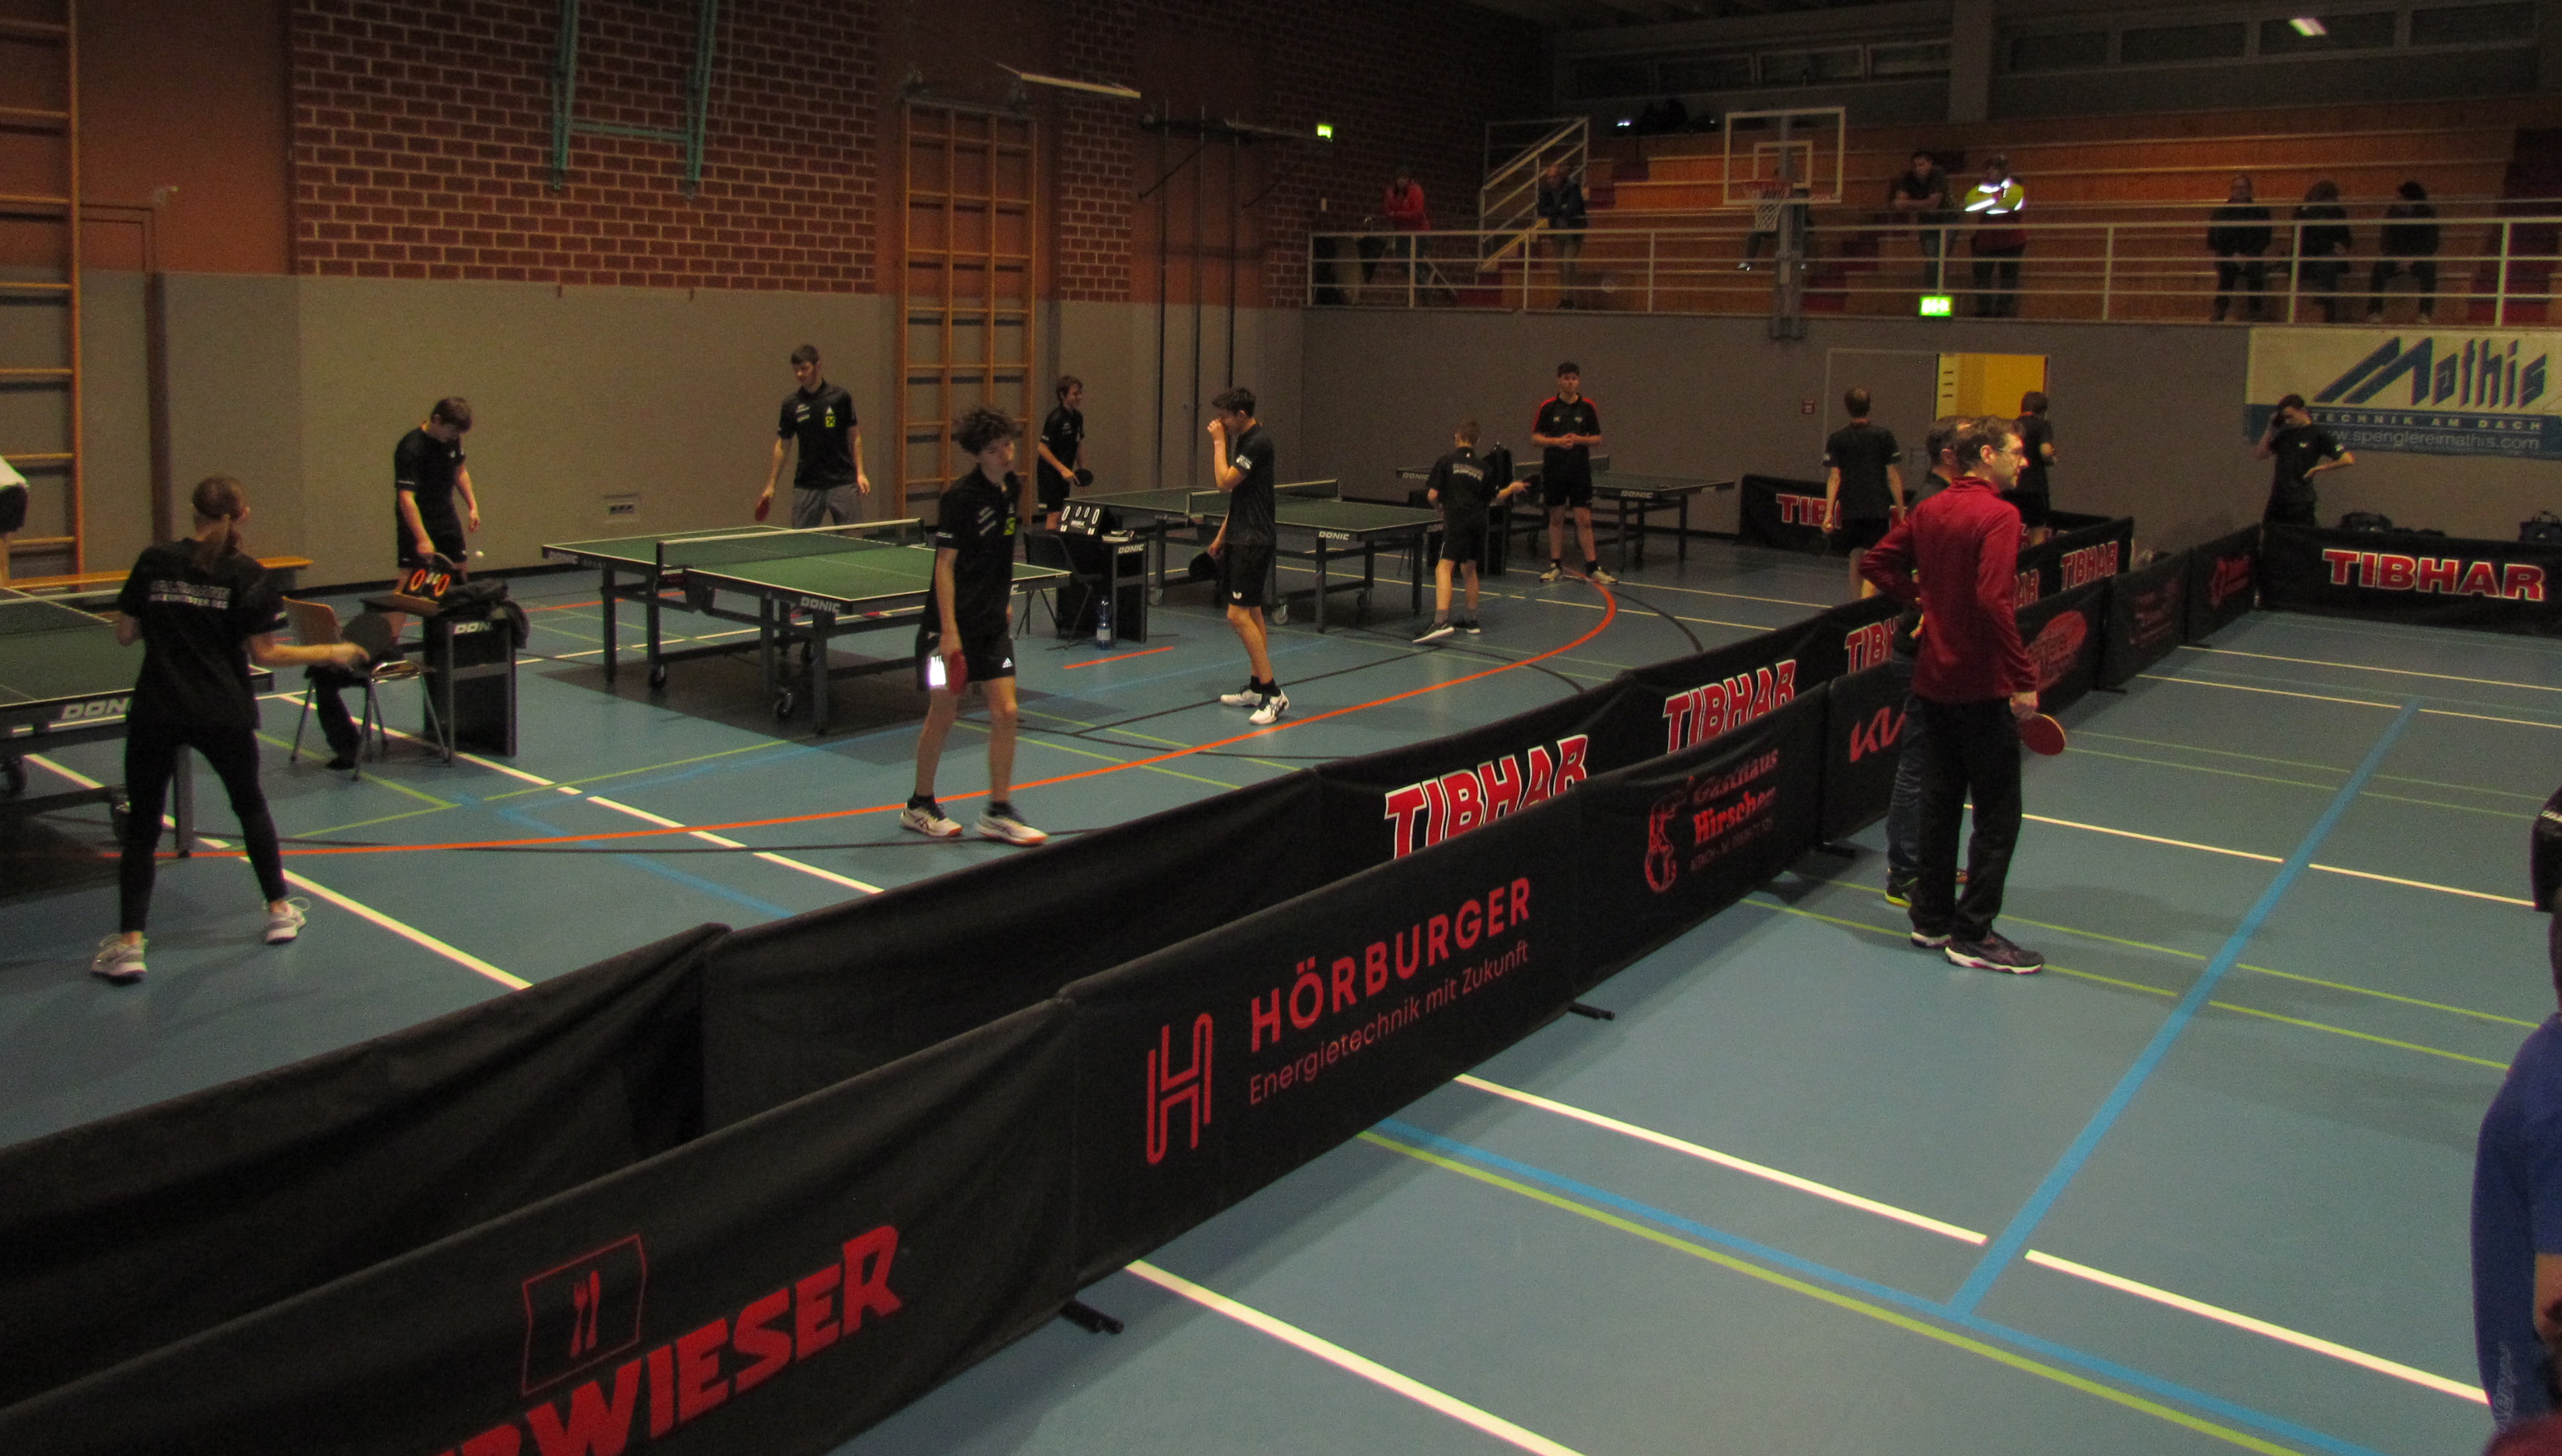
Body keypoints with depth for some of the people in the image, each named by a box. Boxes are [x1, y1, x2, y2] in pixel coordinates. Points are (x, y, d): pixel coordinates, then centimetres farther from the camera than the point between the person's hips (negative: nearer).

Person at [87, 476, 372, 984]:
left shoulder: (154, 561, 1)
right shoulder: (245, 573, -5)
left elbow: (124, 634, 5)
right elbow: (265, 654, -7)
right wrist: (331, 653, 4)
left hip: (155, 713, 1)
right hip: (223, 714, 0)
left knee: (142, 827, 8)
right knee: (250, 806, 22)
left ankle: (128, 944, 1)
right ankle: (280, 912, 29)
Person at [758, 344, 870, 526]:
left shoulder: (840, 398, -1)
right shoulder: (791, 404, 5)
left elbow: (854, 436, 5)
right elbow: (782, 445, 11)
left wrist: (860, 473, -5)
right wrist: (771, 485, 7)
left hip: (842, 482, -2)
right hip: (806, 486, 2)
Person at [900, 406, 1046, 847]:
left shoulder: (1013, 488, 5)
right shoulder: (960, 497, -16)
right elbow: (945, 564, -17)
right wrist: (949, 630, -22)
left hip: (993, 623, 6)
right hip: (953, 626, -6)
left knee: (1005, 713, 1)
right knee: (942, 715, 4)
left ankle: (997, 813, 10)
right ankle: (919, 806, 22)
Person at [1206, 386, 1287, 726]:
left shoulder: (1258, 442, -16)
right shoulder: (1242, 440, 14)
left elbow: (1225, 481, -20)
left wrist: (1219, 442, -10)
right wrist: (1222, 534, 21)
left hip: (1254, 541, -10)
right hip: (1239, 538, 10)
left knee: (1239, 615, -14)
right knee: (1251, 613, 13)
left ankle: (1273, 693, -13)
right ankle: (1256, 687, 19)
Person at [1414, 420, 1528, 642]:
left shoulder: (1446, 461, 4)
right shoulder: (1482, 467, 16)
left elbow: (1433, 495, -1)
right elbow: (1493, 499, 20)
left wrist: (1441, 507, 22)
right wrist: (1512, 489, 39)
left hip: (1457, 522, -5)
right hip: (1478, 522, 5)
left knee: (1444, 568, -15)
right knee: (1469, 569, 21)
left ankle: (1441, 622, -33)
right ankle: (1471, 621, 30)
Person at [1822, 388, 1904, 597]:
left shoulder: (1837, 438, 1)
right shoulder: (1884, 435, -1)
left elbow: (1834, 478, -3)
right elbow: (1893, 476, -1)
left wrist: (1829, 512, -2)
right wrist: (1901, 509, 5)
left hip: (1849, 509, 2)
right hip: (1878, 509, -2)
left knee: (1856, 556, 18)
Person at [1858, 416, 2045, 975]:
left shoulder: (1930, 510, 7)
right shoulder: (1998, 516, -16)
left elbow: (1879, 563, 14)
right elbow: (1993, 600, -26)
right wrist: (2024, 677, -23)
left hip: (1933, 680, 8)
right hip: (1983, 688, -8)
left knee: (1939, 803, 16)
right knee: (1997, 815, 2)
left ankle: (1932, 919, 23)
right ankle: (1972, 934, 6)